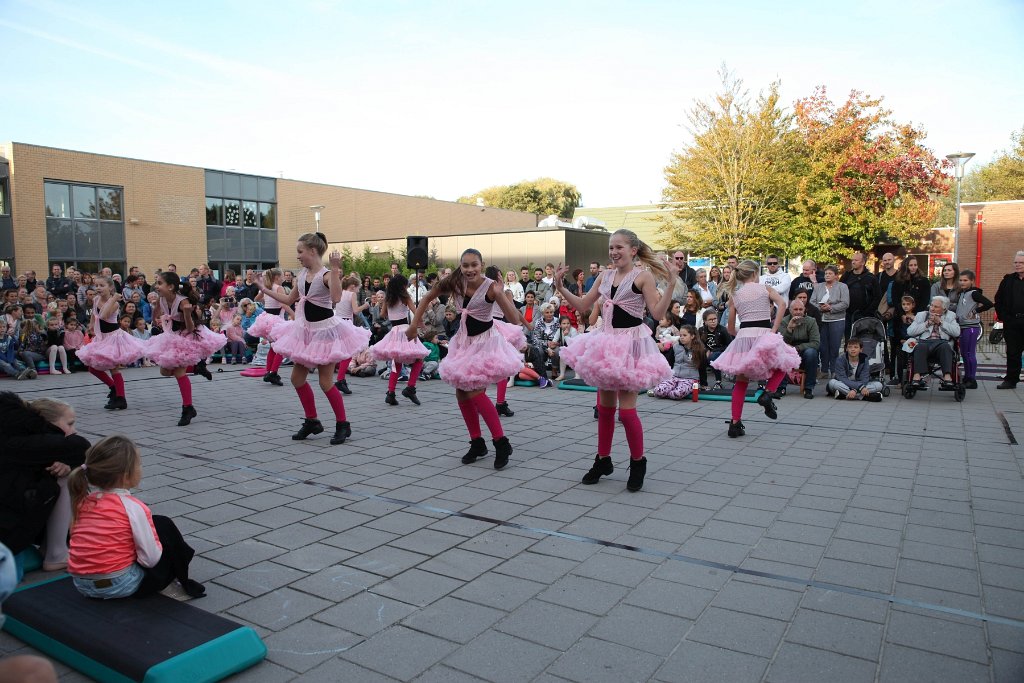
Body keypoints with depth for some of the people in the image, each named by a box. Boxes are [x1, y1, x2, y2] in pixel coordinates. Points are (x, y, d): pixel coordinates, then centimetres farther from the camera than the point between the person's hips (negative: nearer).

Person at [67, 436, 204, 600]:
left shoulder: (82, 500, 2)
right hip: (120, 585, -7)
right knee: (164, 526, 9)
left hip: (81, 584, 7)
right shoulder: (132, 507, -16)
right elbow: (150, 559, -16)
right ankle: (184, 582, 22)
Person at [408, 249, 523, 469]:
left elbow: (514, 319, -30)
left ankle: (501, 443, -5)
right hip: (464, 341, 6)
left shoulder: (490, 287, -23)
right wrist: (414, 324, 0)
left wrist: (500, 294, -42)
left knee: (474, 392, -16)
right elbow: (427, 298, 3)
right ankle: (477, 443, 21)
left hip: (485, 342, -6)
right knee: (461, 394, 8)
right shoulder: (455, 283, -10)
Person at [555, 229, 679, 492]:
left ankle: (638, 462, 15)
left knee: (626, 408, -5)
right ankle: (603, 460, 27)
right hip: (607, 341, 6)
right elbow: (583, 305, 13)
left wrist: (671, 283, -25)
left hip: (630, 343, -6)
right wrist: (560, 287, 5)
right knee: (604, 406, 13)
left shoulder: (643, 276, -9)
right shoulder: (606, 276, 8)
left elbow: (658, 313, -16)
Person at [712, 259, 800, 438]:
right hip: (764, 334, -2)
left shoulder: (734, 295, 14)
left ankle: (735, 423, 9)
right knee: (782, 365, 23)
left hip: (743, 336, 2)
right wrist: (774, 329, -9)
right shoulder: (765, 288, 9)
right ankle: (767, 393, -3)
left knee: (741, 381, 13)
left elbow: (731, 328, 13)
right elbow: (782, 304, -10)